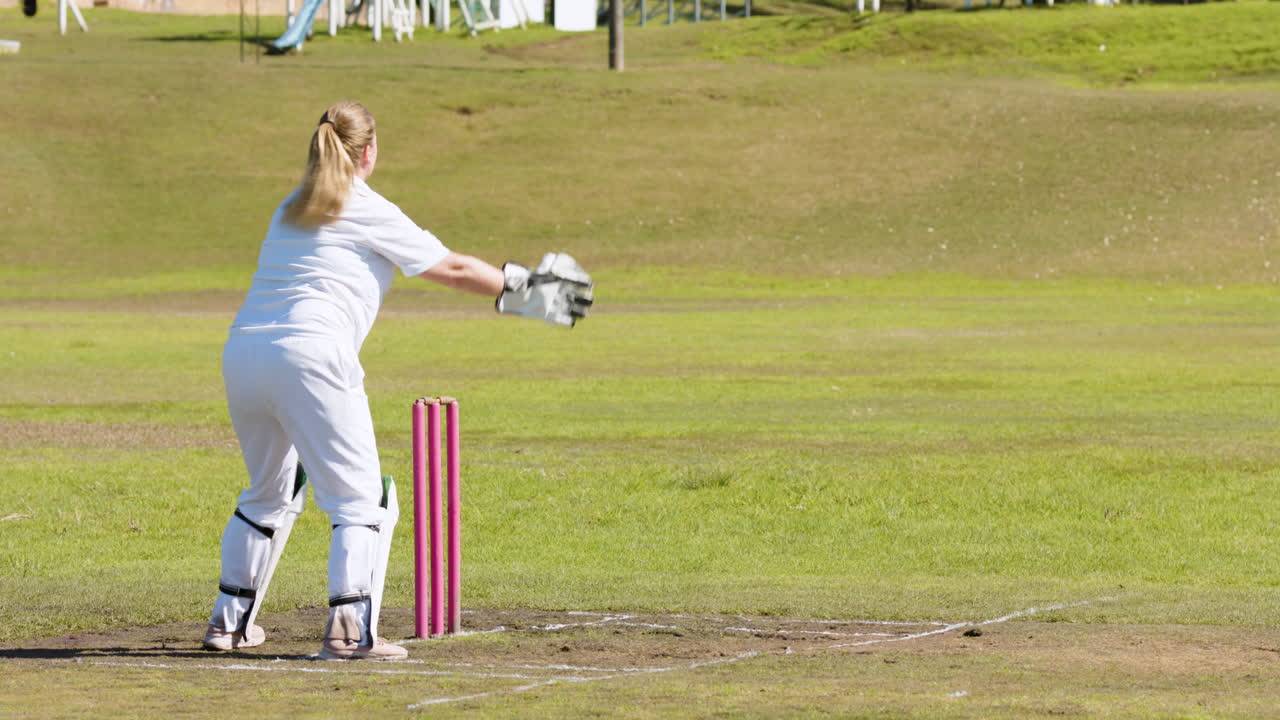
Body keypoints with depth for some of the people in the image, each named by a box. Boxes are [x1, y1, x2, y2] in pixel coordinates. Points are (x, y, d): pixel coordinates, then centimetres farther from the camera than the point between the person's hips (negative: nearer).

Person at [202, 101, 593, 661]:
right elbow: (452, 269, 8)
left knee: (269, 493, 25)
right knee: (361, 501, -1)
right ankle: (349, 629, -13)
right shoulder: (369, 212, 3)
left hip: (242, 354, 7)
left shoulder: (290, 210, 23)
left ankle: (230, 619, 26)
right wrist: (519, 287, 22)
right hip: (309, 359, -7)